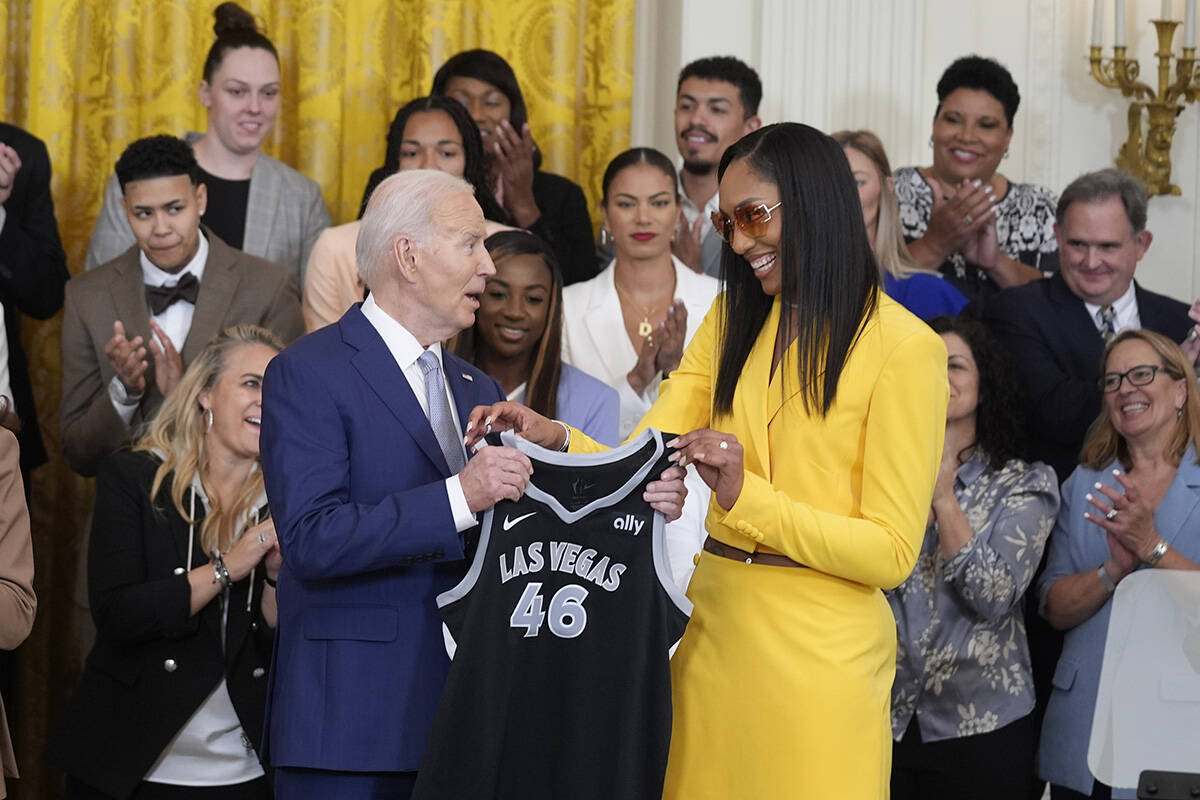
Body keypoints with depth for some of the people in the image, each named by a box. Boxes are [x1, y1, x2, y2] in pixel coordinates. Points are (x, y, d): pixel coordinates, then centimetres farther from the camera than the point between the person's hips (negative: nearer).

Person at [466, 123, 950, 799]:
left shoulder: (903, 346, -9)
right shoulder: (732, 321, 11)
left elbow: (892, 552, -13)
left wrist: (746, 495, -20)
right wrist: (555, 440, -17)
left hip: (821, 649, -5)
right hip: (716, 624, 5)